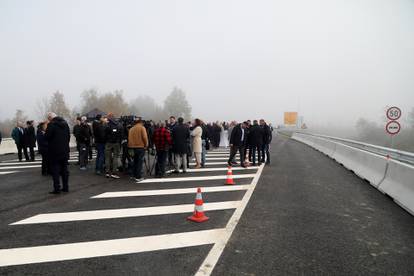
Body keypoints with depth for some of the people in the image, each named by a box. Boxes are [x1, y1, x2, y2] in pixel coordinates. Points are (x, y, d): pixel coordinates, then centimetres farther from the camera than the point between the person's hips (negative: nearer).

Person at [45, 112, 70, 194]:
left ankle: (57, 189, 2)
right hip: (65, 150, 6)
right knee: (64, 169, 12)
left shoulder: (51, 124, -13)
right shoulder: (65, 123, 8)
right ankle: (65, 187, 17)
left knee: (55, 170, 1)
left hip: (55, 151, -6)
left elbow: (47, 136, -15)